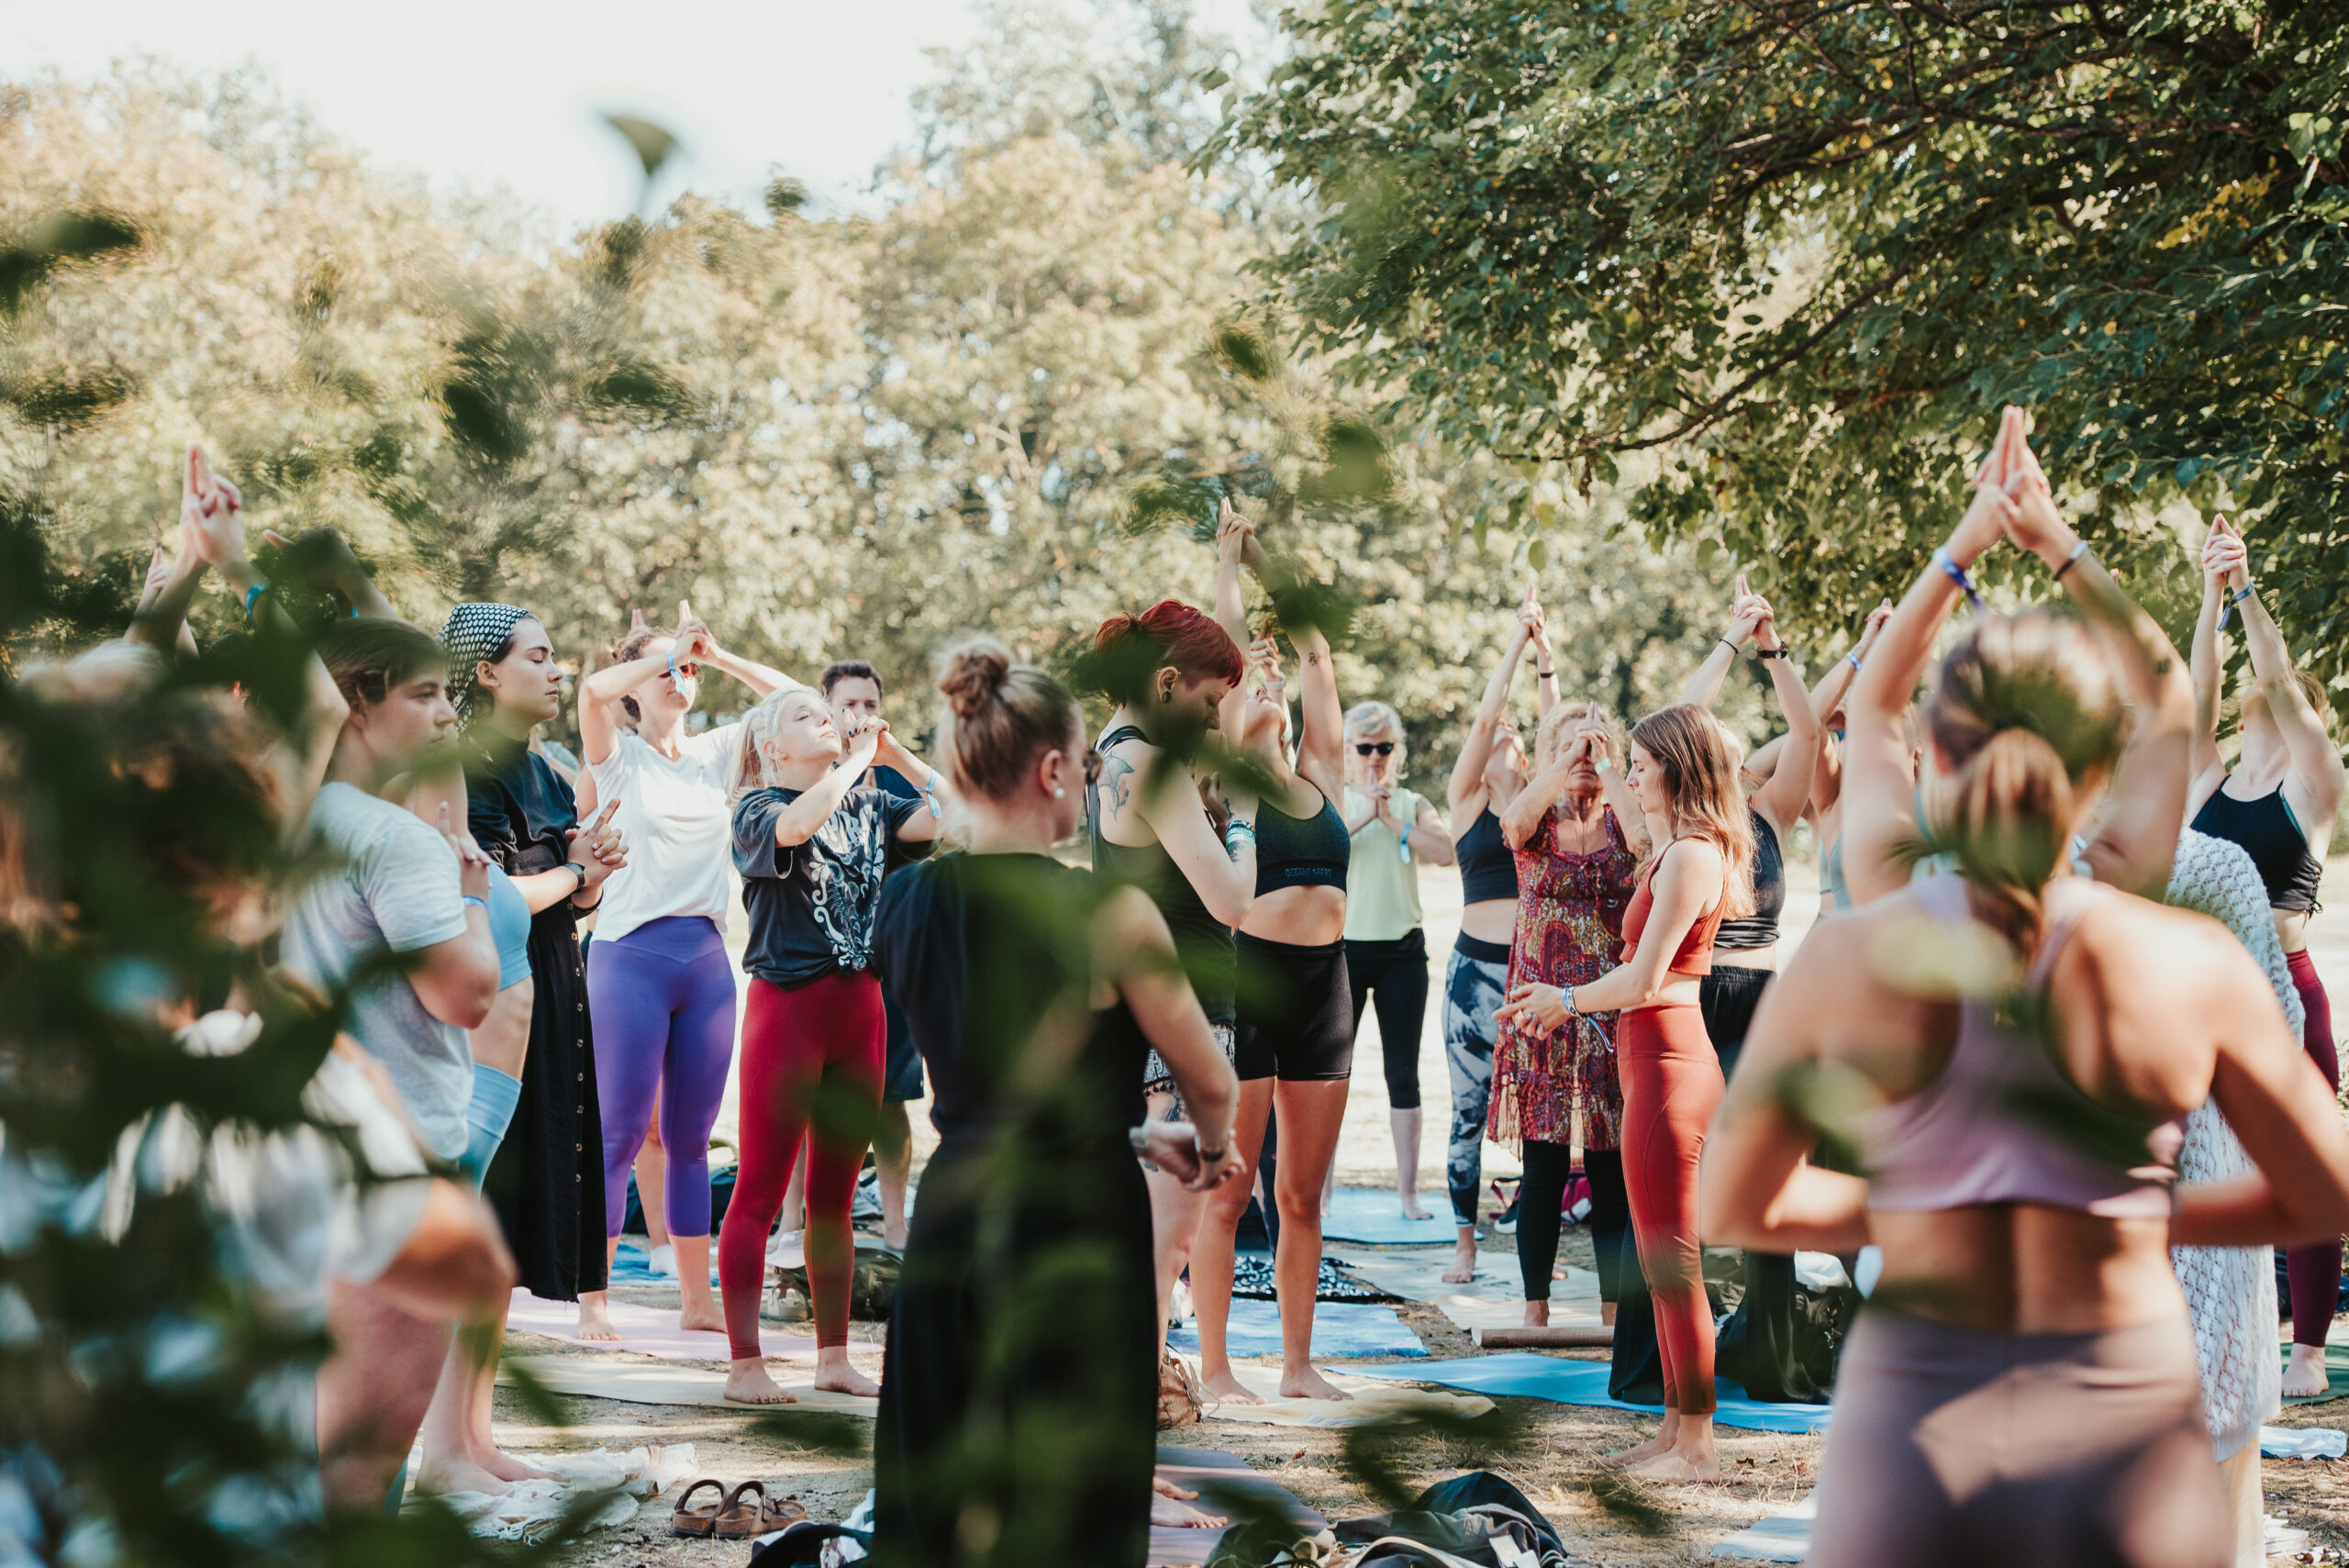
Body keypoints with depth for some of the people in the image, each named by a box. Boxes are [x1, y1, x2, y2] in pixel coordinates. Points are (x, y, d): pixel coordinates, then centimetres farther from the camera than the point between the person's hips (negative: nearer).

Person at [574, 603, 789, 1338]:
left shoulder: (715, 752, 14)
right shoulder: (618, 755, 1)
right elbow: (594, 690, -19)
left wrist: (719, 656, 2)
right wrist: (670, 651, -8)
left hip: (706, 956, 5)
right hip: (632, 953, -4)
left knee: (690, 1137, 10)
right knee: (620, 1134, -5)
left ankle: (697, 1299, 15)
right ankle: (592, 1301, -1)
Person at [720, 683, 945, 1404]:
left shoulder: (868, 806, 11)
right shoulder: (757, 809, -5)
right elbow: (795, 827, -28)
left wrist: (893, 753, -1)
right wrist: (857, 761, -16)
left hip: (860, 1005, 6)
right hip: (788, 998, -6)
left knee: (836, 1193, 12)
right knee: (760, 1190, -2)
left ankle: (834, 1356, 19)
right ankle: (744, 1364, 2)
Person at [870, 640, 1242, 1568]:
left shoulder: (905, 902, 1)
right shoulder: (1109, 912, -16)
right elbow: (1210, 1083, -3)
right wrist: (1211, 1147, 20)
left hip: (950, 1227, 6)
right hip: (1077, 1240, -5)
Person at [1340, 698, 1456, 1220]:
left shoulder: (1413, 804, 8)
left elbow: (1445, 852, -9)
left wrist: (1393, 820, -14)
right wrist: (1364, 814, -20)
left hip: (1402, 949, 1)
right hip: (1343, 946, -1)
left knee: (1403, 1073, 4)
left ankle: (1408, 1191, 8)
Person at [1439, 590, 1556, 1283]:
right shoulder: (1467, 800, 4)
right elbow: (1484, 717, -5)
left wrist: (1545, 656, -2)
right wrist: (1517, 643, -3)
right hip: (1479, 963, -2)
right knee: (1470, 1108, 1)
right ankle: (1464, 1246, 6)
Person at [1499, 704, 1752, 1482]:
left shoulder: (1690, 857, -16)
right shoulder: (1681, 851, 15)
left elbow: (1643, 981, -18)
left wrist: (1566, 1001, -3)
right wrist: (1569, 1001, 19)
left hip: (1668, 1063, -11)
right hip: (1660, 1057, 11)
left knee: (1671, 1258, -6)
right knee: (1661, 1257, 14)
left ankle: (1695, 1445, -1)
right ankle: (1678, 1424, 20)